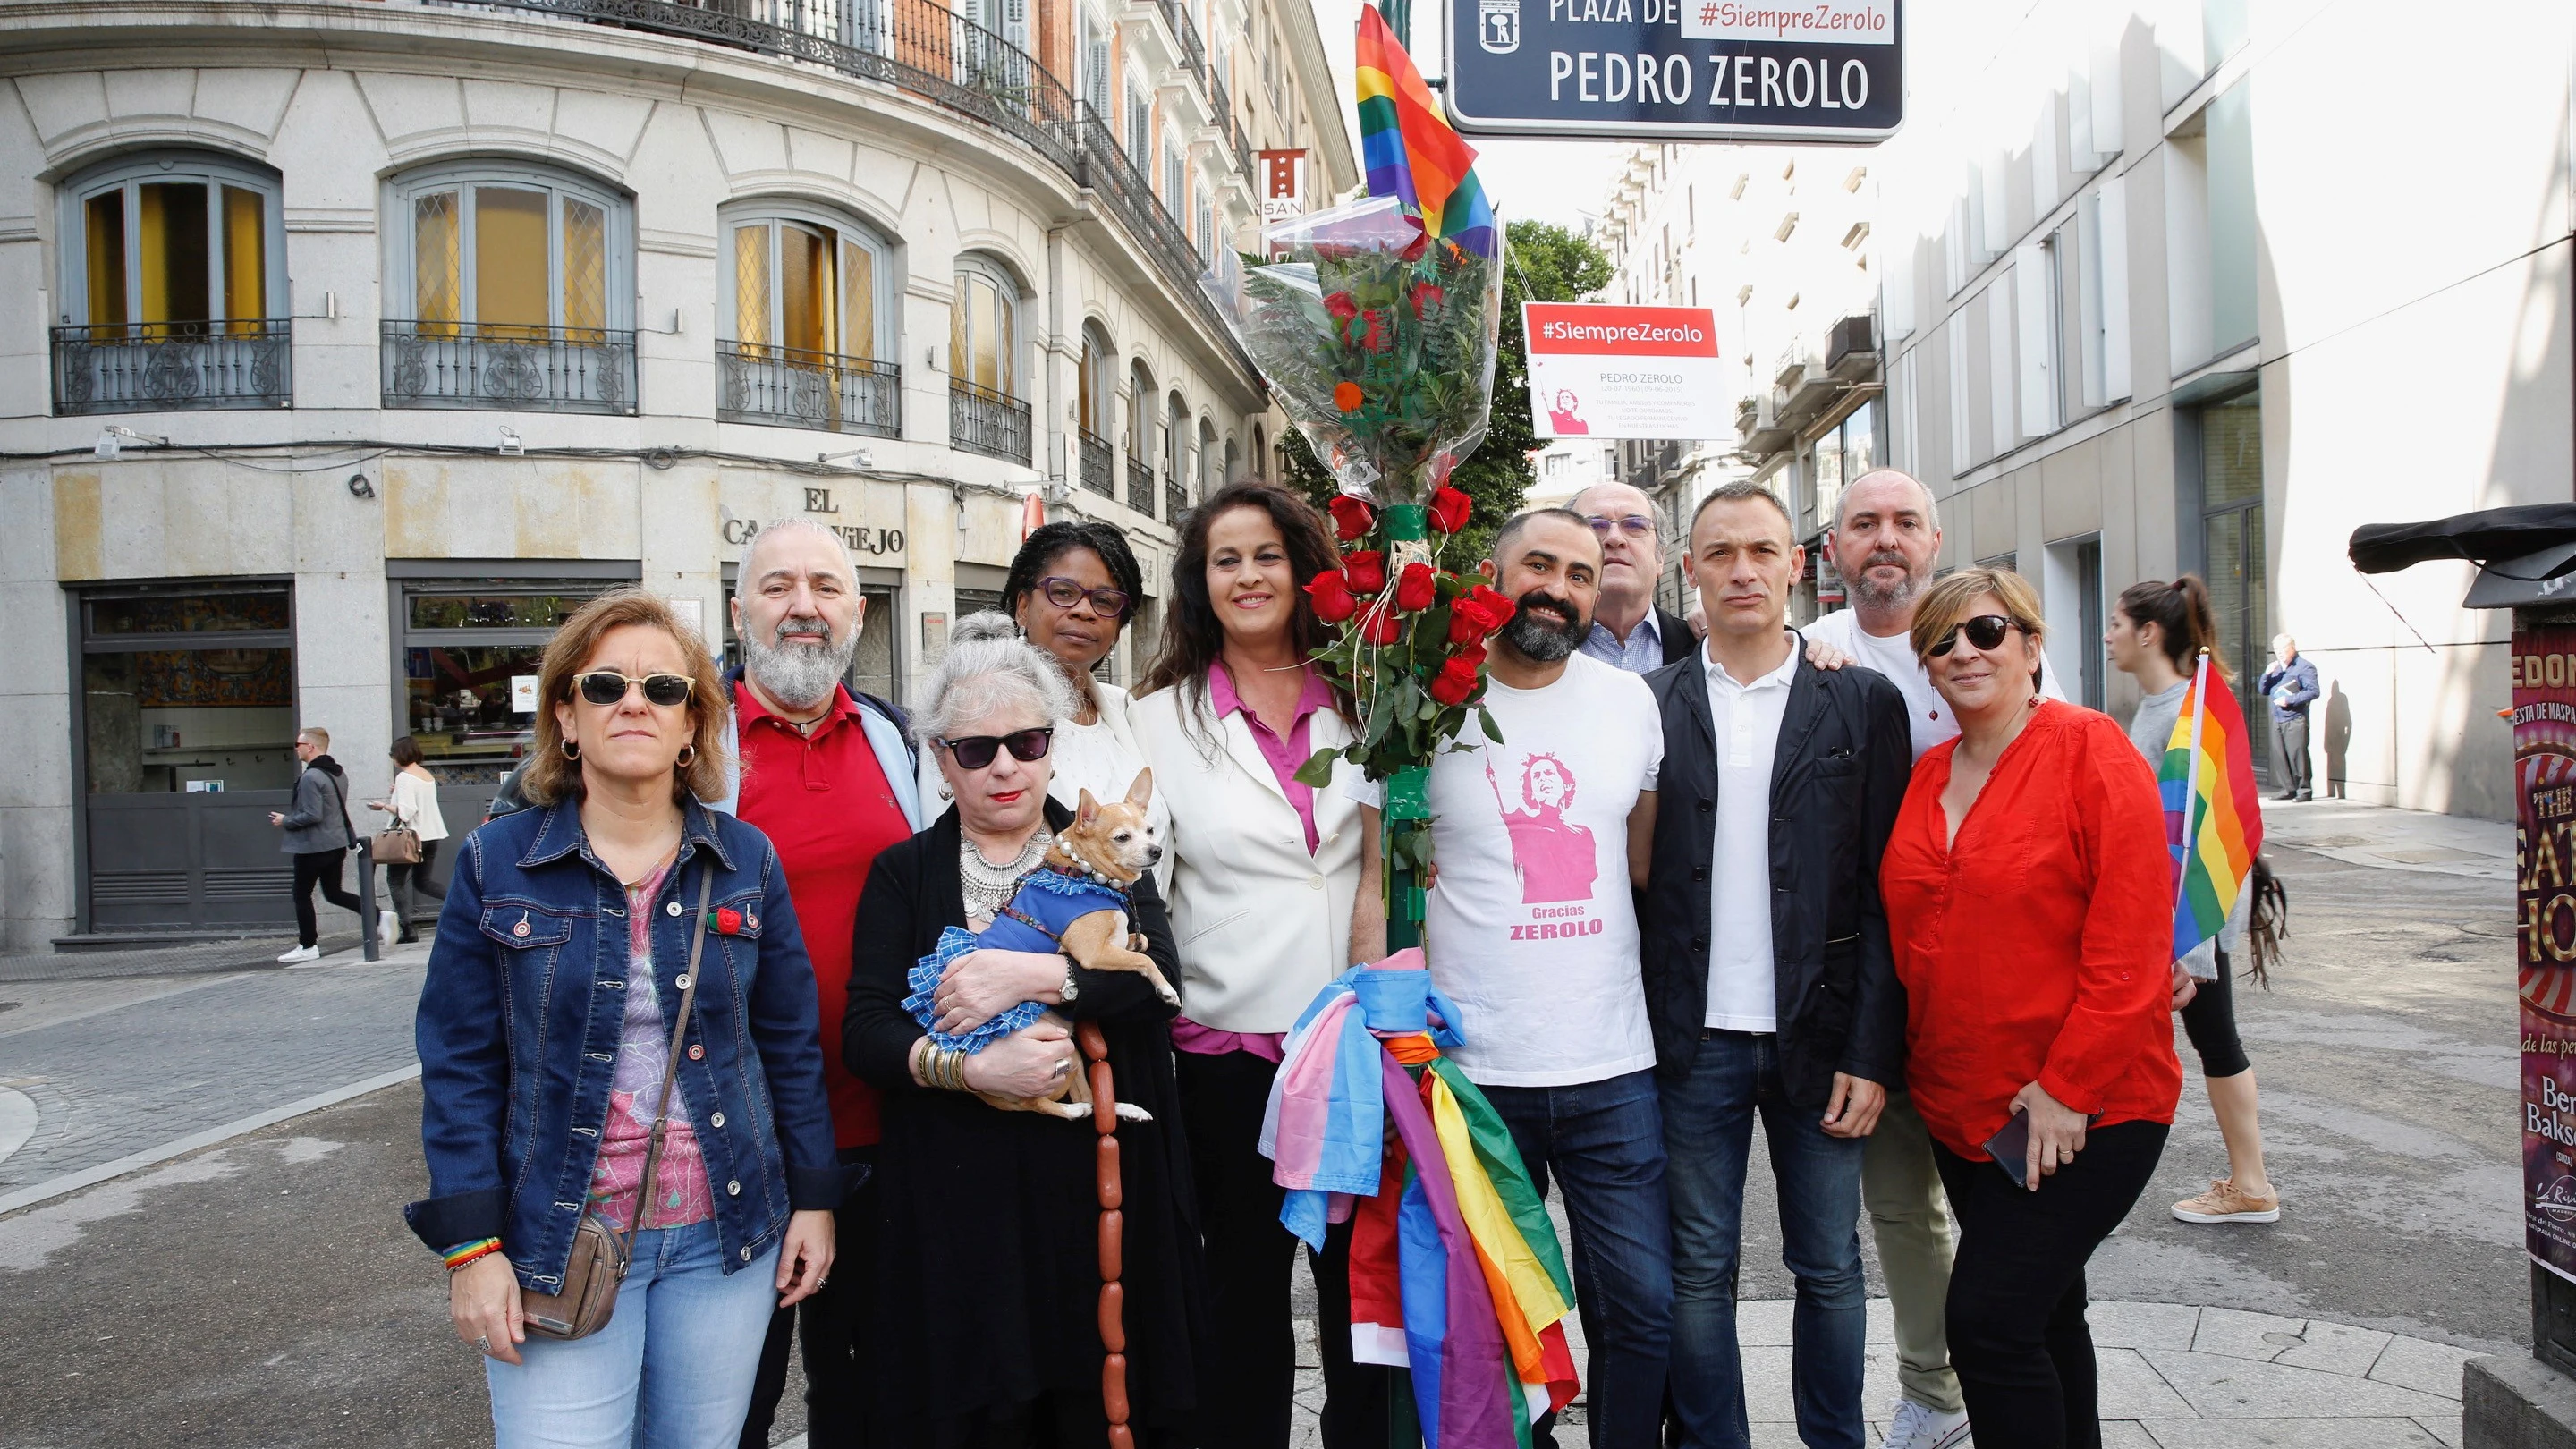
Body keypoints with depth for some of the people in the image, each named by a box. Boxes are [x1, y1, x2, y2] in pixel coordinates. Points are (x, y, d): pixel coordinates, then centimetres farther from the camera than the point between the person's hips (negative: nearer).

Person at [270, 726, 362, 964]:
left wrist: (285, 821, -10)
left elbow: (312, 815, -24)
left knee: (302, 894, 6)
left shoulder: (310, 777, -20)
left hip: (313, 846, -9)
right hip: (337, 843, 9)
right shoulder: (339, 773, 10)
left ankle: (308, 946, 13)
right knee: (333, 893, 15)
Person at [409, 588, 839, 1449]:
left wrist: (814, 1198, 6)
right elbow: (460, 1066, -2)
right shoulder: (496, 862, -2)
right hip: (557, 1244, -2)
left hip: (724, 1238, 2)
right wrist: (471, 1247, -6)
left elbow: (791, 1044, 6)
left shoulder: (748, 861, 2)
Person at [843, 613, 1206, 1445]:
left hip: (1100, 1188, 1)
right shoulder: (904, 874, 8)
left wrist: (1036, 976, -18)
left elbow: (1156, 976, -6)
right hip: (959, 1202, 0)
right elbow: (864, 1033, -2)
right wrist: (973, 1067, -19)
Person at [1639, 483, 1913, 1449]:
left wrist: (1872, 1054, -6)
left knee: (1829, 1268, 11)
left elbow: (1882, 892, 0)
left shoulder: (1864, 703, 3)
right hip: (1695, 1042, 0)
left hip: (1818, 1039, 0)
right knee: (1699, 1270, 9)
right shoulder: (1649, 703, 3)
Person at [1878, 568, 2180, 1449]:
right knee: (2042, 1318, 18)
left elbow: (2132, 937, -16)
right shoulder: (1926, 776, 8)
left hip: (2084, 1112, -6)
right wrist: (1896, 1063, 4)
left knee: (1988, 1319, -11)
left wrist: (2067, 1088, -18)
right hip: (1961, 1109, 6)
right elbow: (1908, 933, 14)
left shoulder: (2090, 750, -11)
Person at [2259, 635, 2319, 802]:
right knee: (2281, 756, 5)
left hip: (2295, 720, -7)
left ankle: (2304, 789, -1)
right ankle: (2288, 789, 11)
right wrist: (2267, 675, 1)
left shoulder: (2304, 666, -3)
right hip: (2277, 719, 7)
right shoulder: (2276, 668, 20)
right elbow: (2264, 691, 19)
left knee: (2297, 755, -8)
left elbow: (2313, 692, -11)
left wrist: (2289, 700, -16)